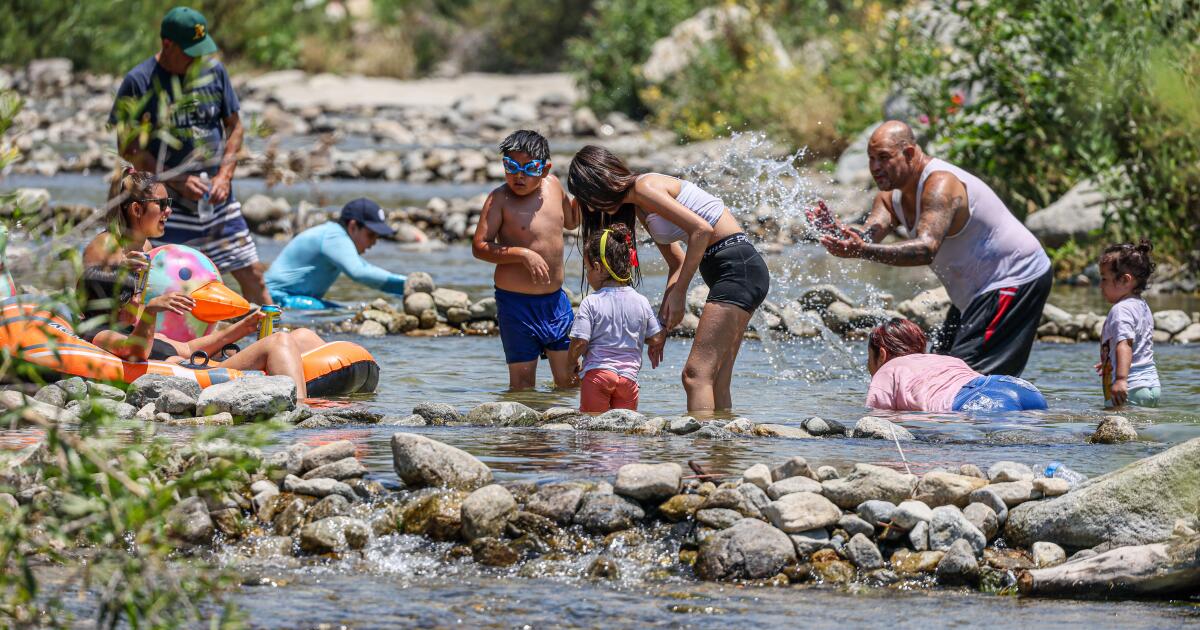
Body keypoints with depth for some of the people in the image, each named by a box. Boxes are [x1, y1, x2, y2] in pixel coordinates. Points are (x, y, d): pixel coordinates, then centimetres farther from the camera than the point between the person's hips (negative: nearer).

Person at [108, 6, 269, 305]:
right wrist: (177, 182, -15)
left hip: (217, 197, 4)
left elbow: (234, 126, 13)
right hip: (166, 201, -4)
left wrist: (224, 176, -2)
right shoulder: (139, 82, -9)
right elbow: (129, 148, -8)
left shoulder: (213, 70, 4)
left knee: (251, 275, 4)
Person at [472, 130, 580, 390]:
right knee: (522, 381, -1)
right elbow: (479, 247, -16)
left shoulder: (552, 185, 5)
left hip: (555, 298, 5)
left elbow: (571, 222, 25)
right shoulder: (500, 199, -12)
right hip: (517, 303, -5)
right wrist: (523, 254, -24)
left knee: (569, 377, 9)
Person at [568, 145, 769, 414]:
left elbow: (702, 229, -21)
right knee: (715, 383, 9)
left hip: (738, 268, -10)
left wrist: (678, 293, -16)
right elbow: (678, 263, 21)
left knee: (696, 375, -16)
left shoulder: (645, 188, -12)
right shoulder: (638, 206, 17)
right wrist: (663, 320, 11)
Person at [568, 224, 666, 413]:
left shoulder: (591, 303, -5)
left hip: (597, 374, -3)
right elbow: (657, 338, 10)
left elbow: (580, 342, -8)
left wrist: (572, 362, 12)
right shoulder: (641, 302, 6)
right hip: (629, 376, 3)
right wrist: (655, 348, 34)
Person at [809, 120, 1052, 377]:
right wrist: (838, 233, -35)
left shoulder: (940, 185, -26)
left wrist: (863, 250, -51)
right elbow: (867, 238, -12)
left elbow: (927, 248, -40)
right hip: (975, 292, 10)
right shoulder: (891, 197, 4)